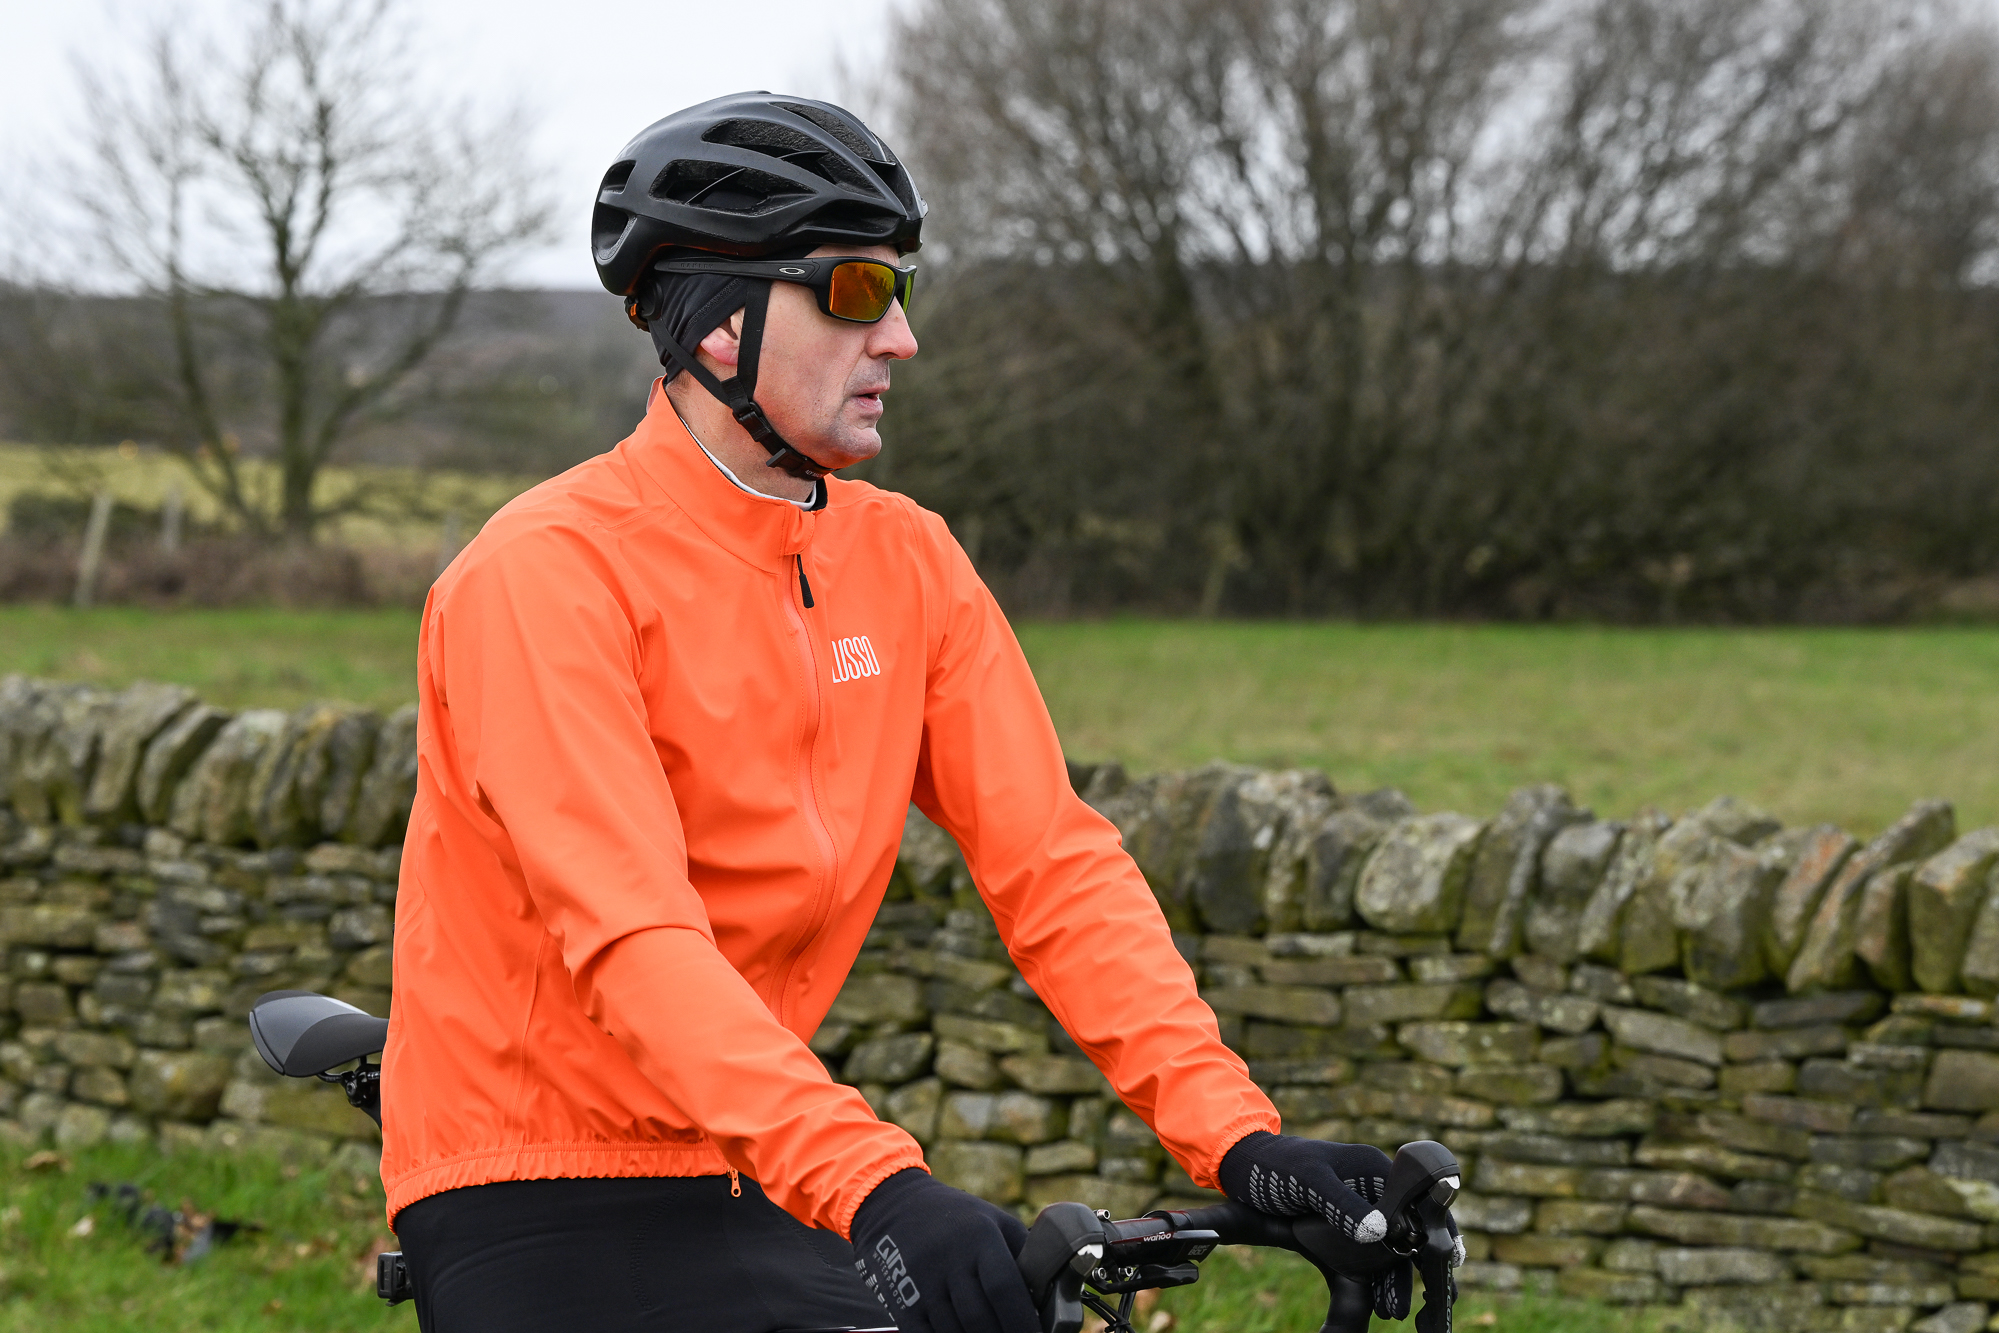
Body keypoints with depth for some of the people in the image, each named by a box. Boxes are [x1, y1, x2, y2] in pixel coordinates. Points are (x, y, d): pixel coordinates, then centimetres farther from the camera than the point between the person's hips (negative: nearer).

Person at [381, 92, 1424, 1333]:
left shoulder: (908, 564, 2)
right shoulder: (548, 574, -17)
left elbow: (1053, 859, -2)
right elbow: (629, 937, -28)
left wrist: (1234, 1134, -14)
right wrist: (874, 1184, -39)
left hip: (749, 1189, 6)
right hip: (542, 1215, -6)